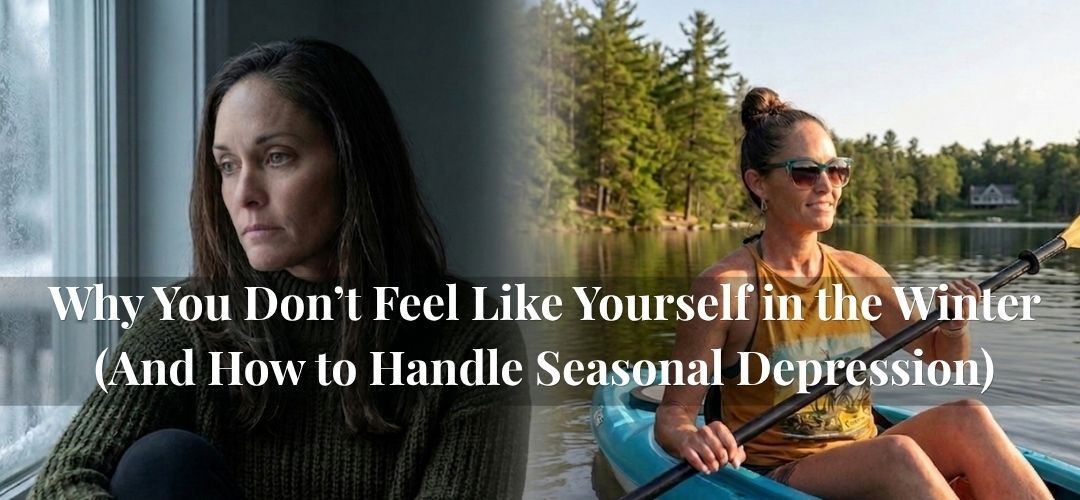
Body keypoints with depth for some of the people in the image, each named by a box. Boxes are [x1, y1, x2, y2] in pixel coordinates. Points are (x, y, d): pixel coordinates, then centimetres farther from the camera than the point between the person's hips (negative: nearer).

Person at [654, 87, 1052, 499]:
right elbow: (671, 415, -12)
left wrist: (952, 326, -5)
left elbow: (943, 361, 18)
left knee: (966, 418, -20)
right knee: (896, 452, -31)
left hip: (864, 466, 6)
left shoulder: (860, 274, 4)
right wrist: (689, 438, -34)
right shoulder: (725, 285, -13)